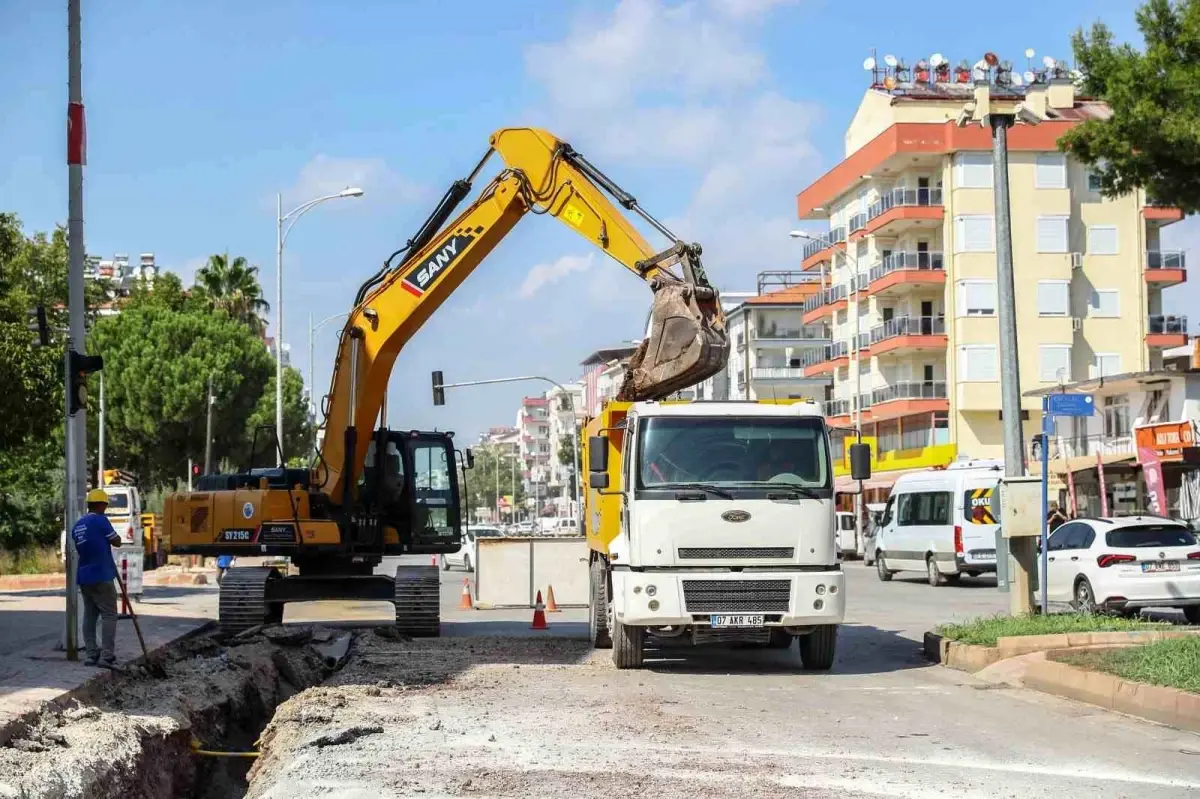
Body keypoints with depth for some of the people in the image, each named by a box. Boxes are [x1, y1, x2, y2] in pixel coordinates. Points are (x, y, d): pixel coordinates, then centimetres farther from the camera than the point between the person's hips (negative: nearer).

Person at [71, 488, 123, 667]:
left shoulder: (77, 526, 12)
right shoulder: (100, 520, -11)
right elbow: (117, 542, -6)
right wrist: (113, 536, 14)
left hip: (84, 576, 8)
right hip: (101, 576, -7)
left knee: (89, 615, 10)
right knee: (109, 615, -4)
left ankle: (91, 654, 9)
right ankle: (106, 655, -10)